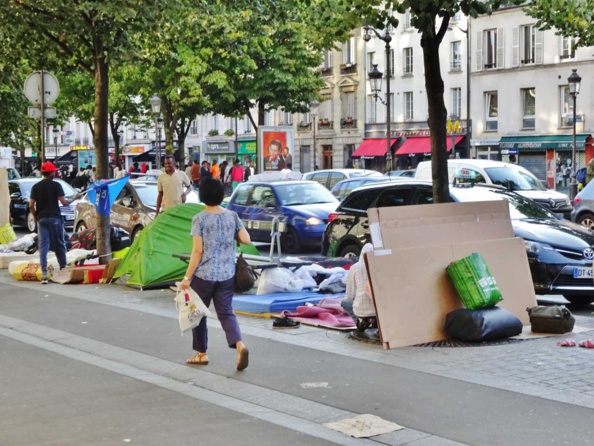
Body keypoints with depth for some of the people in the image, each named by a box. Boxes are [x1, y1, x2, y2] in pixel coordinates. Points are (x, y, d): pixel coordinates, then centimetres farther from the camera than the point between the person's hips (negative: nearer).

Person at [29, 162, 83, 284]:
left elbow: (31, 205, -1)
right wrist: (74, 198, 6)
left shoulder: (36, 187, 4)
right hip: (55, 218, -2)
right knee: (59, 244, 11)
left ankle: (44, 275, -10)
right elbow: (64, 202, -10)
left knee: (43, 246, -2)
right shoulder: (56, 185, -5)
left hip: (42, 219, 2)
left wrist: (36, 217, 13)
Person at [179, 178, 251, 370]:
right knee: (226, 312, 8)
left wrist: (187, 277, -9)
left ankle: (201, 354, 21)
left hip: (204, 275, -4)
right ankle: (240, 345, -16)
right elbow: (246, 240, 3)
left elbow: (197, 251, -14)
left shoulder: (200, 219, -11)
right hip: (227, 275, 4)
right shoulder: (232, 216, 2)